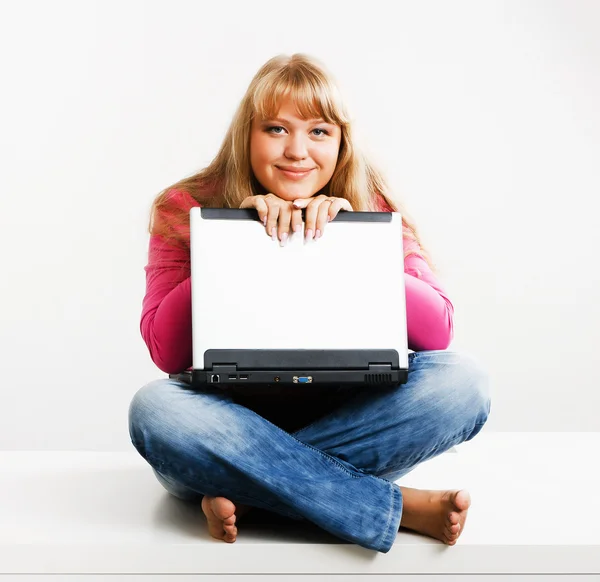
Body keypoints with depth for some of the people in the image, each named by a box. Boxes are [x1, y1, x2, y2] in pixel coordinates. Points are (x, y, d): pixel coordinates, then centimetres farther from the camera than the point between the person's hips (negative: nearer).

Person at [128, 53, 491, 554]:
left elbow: (437, 331, -13)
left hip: (343, 418, 1)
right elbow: (165, 350, -14)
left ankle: (246, 492, -23)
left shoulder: (370, 207, -2)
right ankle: (398, 507, -28)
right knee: (155, 409, -33)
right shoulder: (187, 210, -4)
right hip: (233, 420, -1)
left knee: (462, 382, -23)